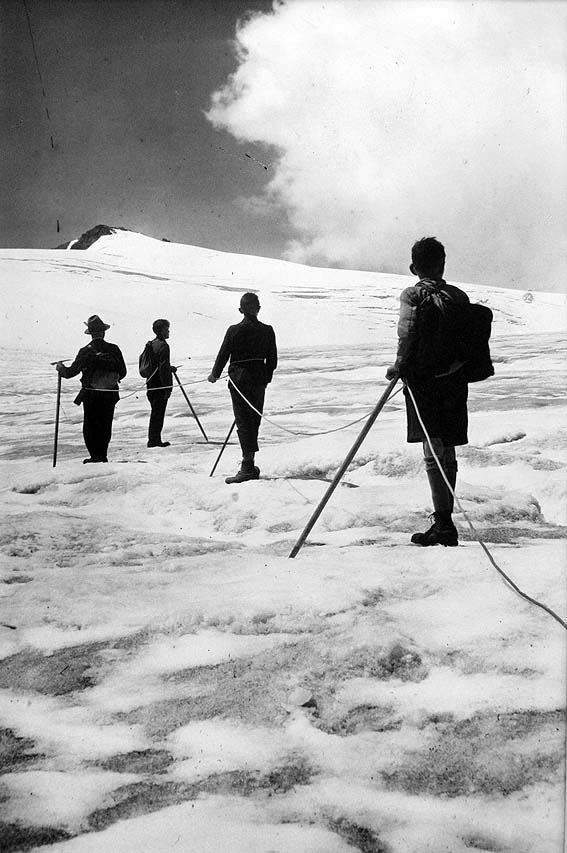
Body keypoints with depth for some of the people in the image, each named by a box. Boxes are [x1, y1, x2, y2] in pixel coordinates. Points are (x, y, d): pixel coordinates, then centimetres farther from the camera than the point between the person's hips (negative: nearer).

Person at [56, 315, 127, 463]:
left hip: (90, 396, -2)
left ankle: (96, 456, 2)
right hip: (110, 395, 2)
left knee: (90, 426, 7)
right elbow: (123, 373, 1)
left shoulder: (85, 351, -10)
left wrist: (60, 368, 14)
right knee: (105, 426, 13)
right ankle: (102, 455, 14)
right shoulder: (114, 349, -5)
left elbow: (71, 372, -7)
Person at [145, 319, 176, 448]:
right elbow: (163, 368, -19)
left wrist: (170, 368, 24)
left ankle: (153, 439, 18)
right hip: (160, 385, -8)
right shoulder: (163, 346, -14)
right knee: (158, 413, -3)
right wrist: (167, 388, -17)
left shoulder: (150, 344, 12)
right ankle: (154, 440, -1)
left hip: (150, 384, 8)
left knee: (155, 412, 15)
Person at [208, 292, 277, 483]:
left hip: (239, 381, -4)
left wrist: (215, 375, 15)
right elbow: (272, 360, 5)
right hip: (259, 381, 4)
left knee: (244, 422, -3)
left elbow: (223, 355, -2)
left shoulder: (234, 331, -9)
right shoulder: (267, 331, -1)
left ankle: (248, 466, -10)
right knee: (254, 422, 14)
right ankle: (249, 465, 22)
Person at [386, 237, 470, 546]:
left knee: (433, 453, -7)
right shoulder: (459, 296, 8)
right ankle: (445, 522, 18)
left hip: (424, 381, -5)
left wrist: (399, 367, -3)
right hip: (455, 381, 5)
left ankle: (444, 523, -13)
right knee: (447, 453, 11)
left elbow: (408, 337, -15)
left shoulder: (413, 295, -6)